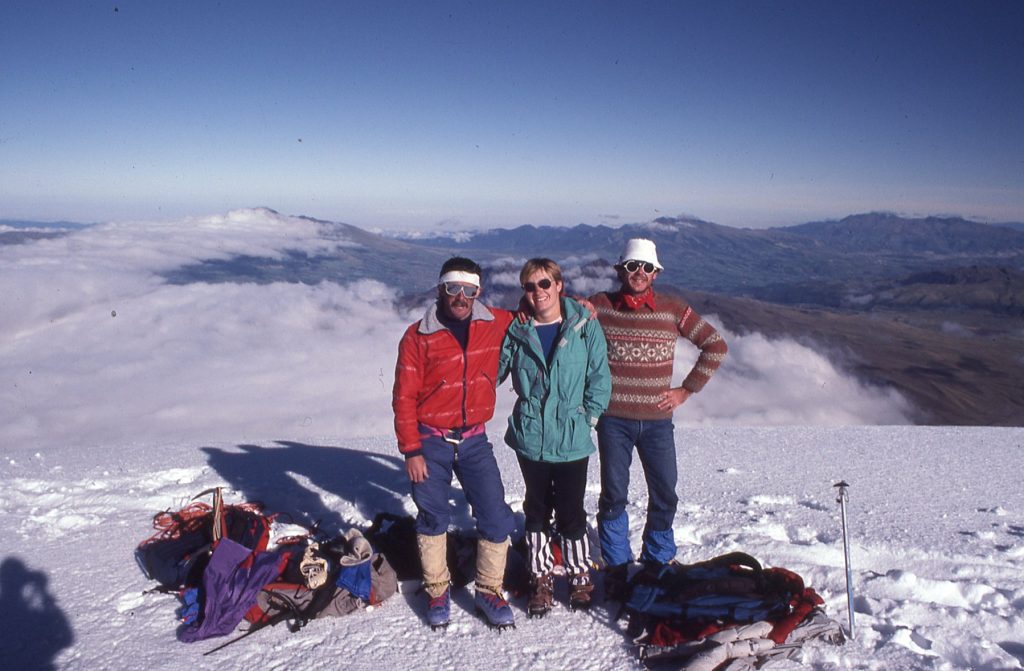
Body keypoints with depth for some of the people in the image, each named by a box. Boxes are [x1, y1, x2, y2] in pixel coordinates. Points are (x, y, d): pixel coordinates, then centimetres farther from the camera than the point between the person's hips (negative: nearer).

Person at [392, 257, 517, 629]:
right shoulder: (418, 337, -9)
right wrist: (411, 450, -9)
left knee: (496, 517, 0)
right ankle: (437, 591, 30)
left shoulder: (497, 324, -1)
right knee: (433, 518, 11)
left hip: (474, 440, 2)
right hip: (431, 442, -2)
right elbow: (404, 397, -7)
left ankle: (489, 591, 20)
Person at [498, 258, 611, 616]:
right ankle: (541, 578, 31)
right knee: (536, 509, 15)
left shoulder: (585, 325, -8)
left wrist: (586, 418, -5)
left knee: (571, 511, 7)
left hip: (572, 440, -2)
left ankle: (580, 577, 29)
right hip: (530, 436, 2)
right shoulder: (516, 330, -2)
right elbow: (494, 371, 7)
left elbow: (600, 378, -4)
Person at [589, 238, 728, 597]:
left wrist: (687, 389, 3)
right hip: (613, 420, -1)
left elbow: (715, 345, 8)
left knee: (664, 496, 8)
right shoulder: (600, 305, -2)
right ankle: (616, 566, 21)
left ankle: (658, 560, 28)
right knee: (613, 495, 6)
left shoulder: (674, 310, 1)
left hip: (658, 420, 1)